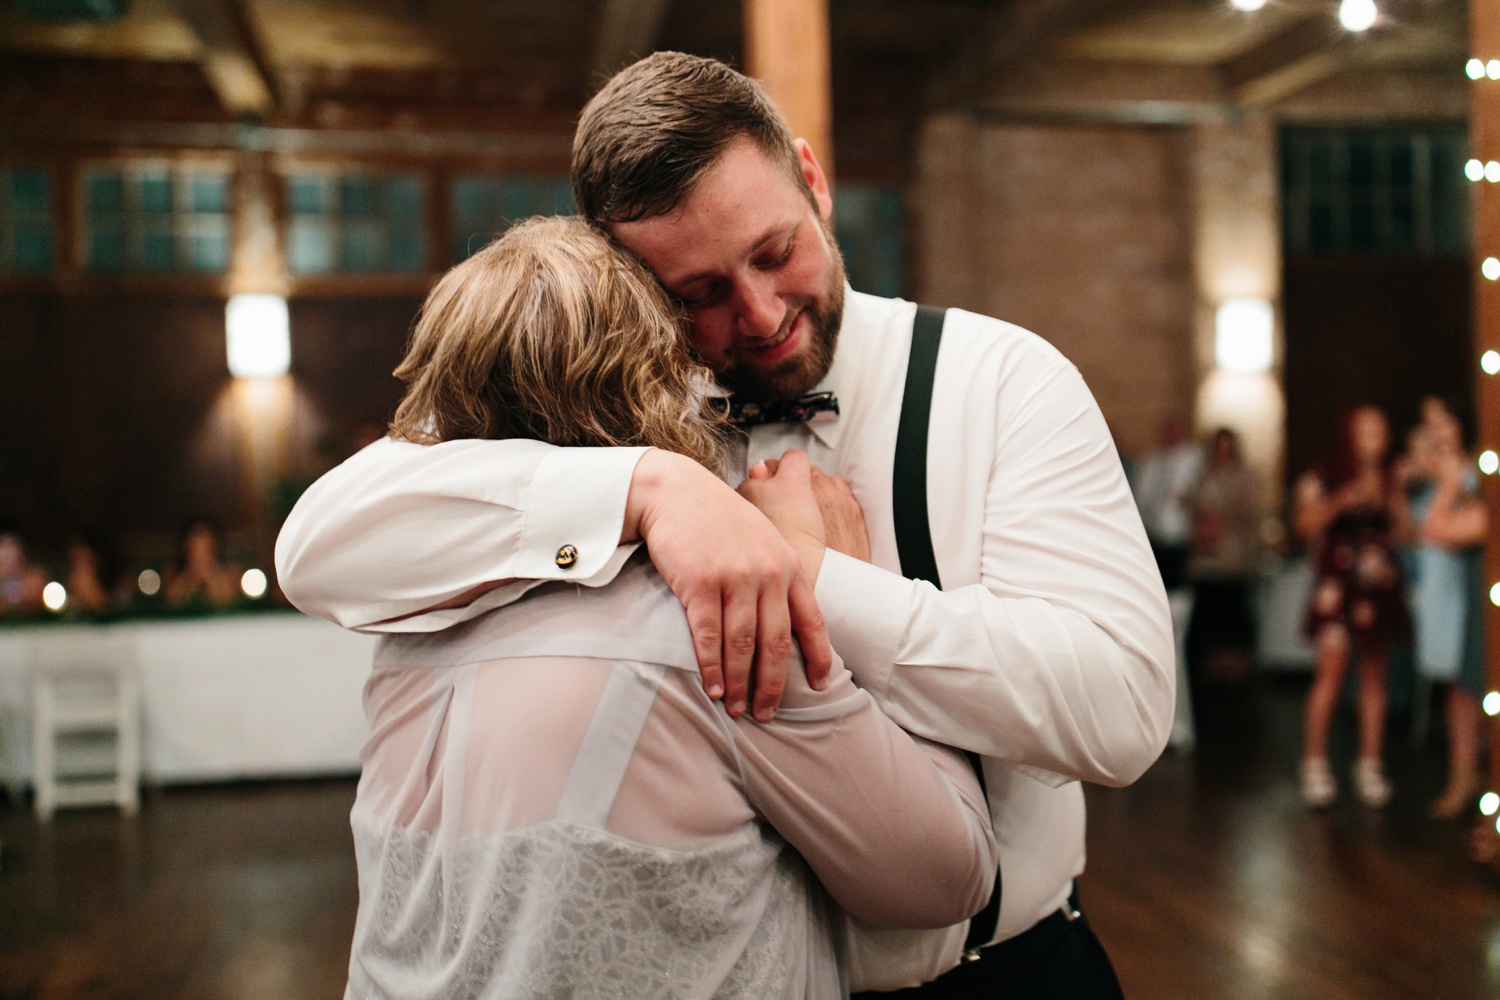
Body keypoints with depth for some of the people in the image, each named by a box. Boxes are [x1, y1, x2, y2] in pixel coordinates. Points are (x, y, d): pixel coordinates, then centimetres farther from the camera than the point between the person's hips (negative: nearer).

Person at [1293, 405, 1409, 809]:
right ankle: (1314, 765, -6)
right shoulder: (1322, 479, 3)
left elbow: (1404, 532, 8)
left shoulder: (1390, 483, 14)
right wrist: (1344, 500, -20)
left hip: (1380, 589, 4)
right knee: (1331, 671, -13)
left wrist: (1388, 499, -5)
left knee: (1374, 677, 5)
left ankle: (1370, 767, 13)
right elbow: (1305, 522, -9)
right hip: (1337, 586, -4)